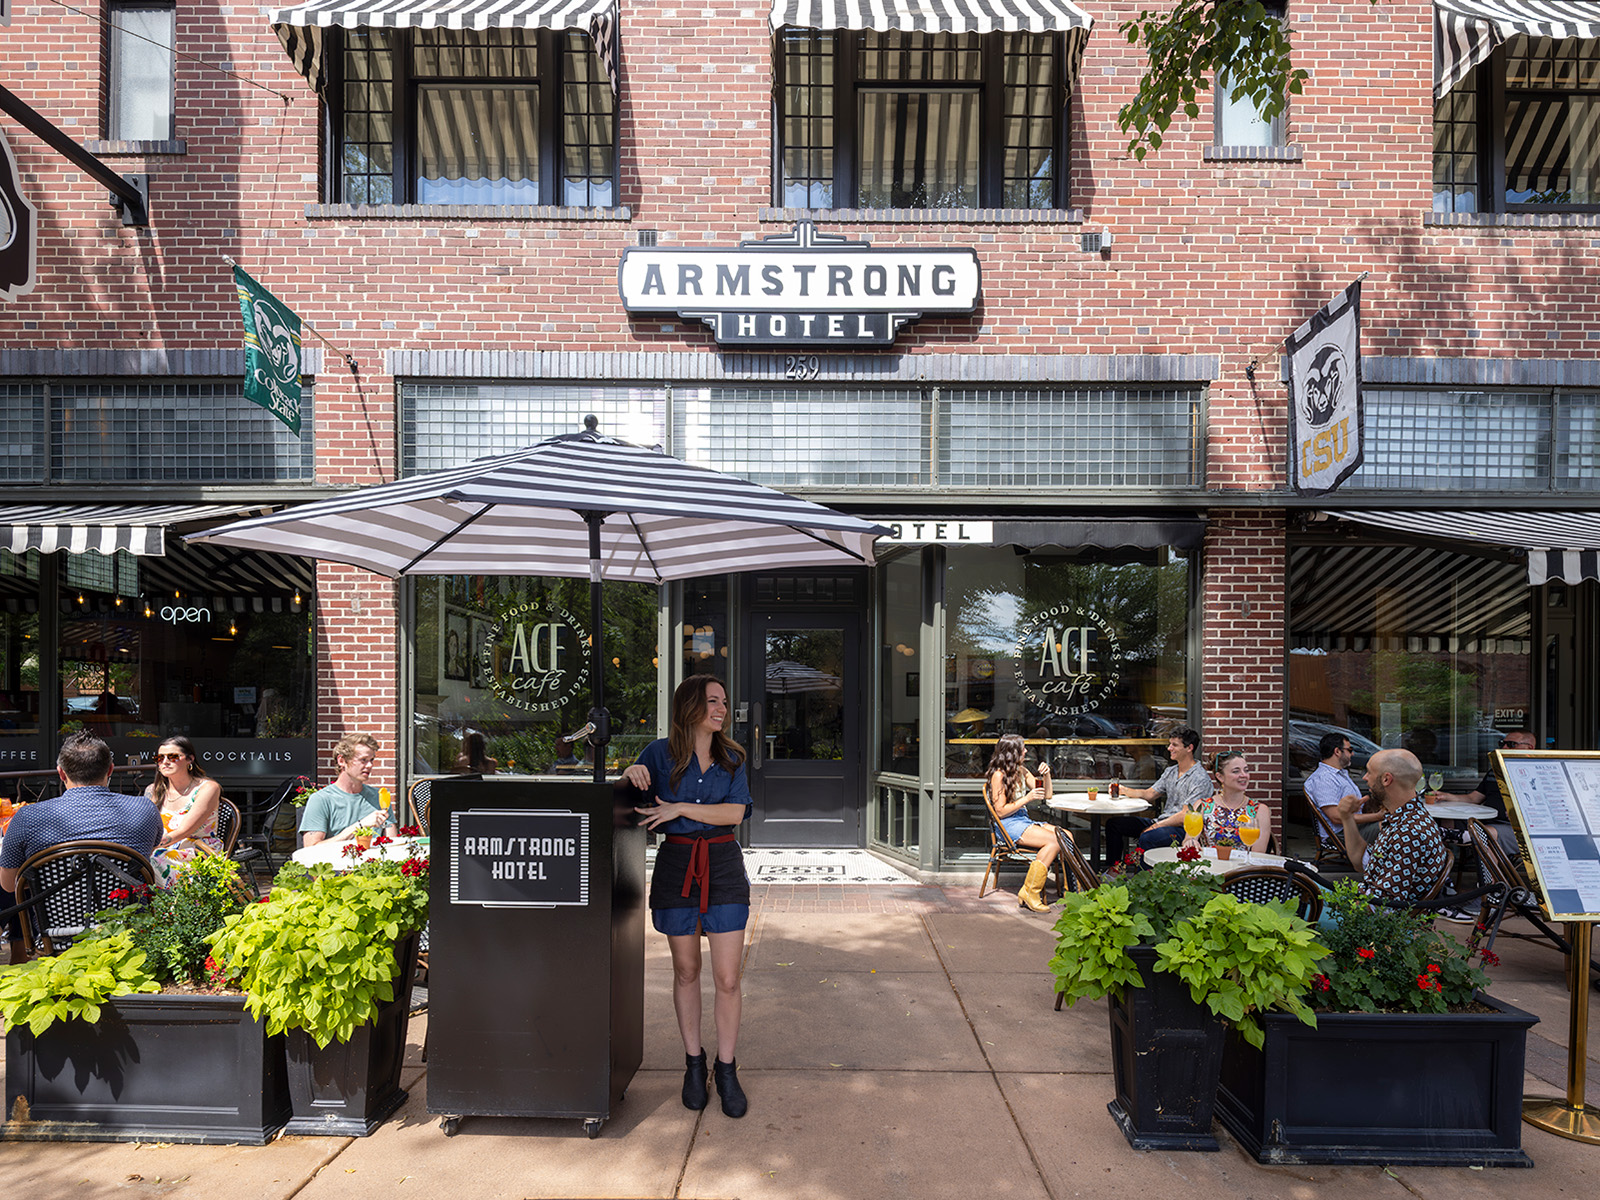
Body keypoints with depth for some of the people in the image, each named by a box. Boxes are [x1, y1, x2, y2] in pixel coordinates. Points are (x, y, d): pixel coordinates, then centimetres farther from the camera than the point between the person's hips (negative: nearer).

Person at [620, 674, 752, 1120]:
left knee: (727, 978, -1)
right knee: (686, 971, 11)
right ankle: (694, 1062, 29)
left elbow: (736, 811, -7)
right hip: (676, 865, -1)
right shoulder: (660, 752, 1)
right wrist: (632, 773, -12)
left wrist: (681, 808, -16)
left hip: (723, 865, 1)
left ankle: (726, 1069, 17)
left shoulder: (732, 758, 5)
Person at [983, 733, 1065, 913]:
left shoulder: (1021, 771, 14)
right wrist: (1027, 799, -18)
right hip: (1008, 825, -8)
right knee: (1054, 841, -25)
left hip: (1024, 820, 8)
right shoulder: (999, 775, -10)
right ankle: (1030, 893, -19)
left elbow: (1047, 795, 20)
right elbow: (1001, 811, -13)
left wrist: (1046, 775, 3)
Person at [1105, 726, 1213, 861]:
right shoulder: (1170, 771, 15)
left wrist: (1157, 826, -18)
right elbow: (1149, 794, 17)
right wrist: (1122, 790, 2)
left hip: (1182, 828, -9)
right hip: (1162, 820, 9)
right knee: (1113, 824, 0)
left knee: (1147, 838, -38)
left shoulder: (1201, 778, -12)